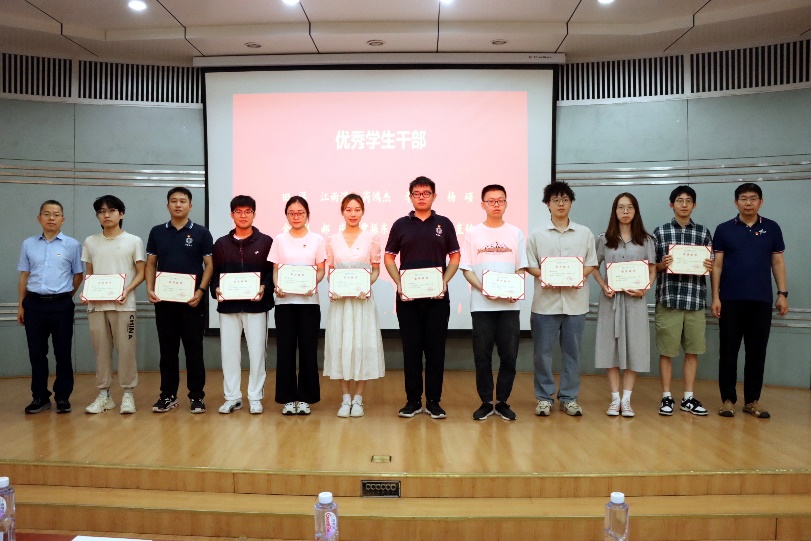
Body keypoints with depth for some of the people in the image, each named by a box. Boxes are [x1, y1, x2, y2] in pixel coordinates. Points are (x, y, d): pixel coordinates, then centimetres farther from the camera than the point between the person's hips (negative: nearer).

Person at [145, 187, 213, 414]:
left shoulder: (201, 233, 1)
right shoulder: (157, 232, 9)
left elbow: (209, 265, -1)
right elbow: (151, 264, 10)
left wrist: (201, 291, -14)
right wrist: (150, 289, -5)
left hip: (192, 301, -2)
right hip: (164, 300, 3)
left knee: (194, 350, 2)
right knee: (167, 350, 9)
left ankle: (196, 396, 10)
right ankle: (168, 395, 18)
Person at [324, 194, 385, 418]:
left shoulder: (371, 239, 3)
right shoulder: (333, 240, 7)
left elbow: (376, 270, 6)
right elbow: (330, 271, 11)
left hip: (362, 298, -1)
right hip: (339, 299, 1)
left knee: (362, 345, -1)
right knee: (340, 345, 2)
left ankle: (358, 399, 11)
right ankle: (345, 399, 14)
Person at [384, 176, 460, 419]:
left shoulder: (444, 224, 6)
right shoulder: (401, 225, 6)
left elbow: (455, 257, 7)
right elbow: (389, 257, 7)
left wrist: (445, 281, -9)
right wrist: (398, 283, -8)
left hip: (437, 296, 0)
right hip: (407, 296, 0)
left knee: (435, 348, 4)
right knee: (411, 348, 5)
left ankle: (434, 401, 13)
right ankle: (413, 400, 15)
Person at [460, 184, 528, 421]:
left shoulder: (515, 233, 8)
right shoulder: (472, 233, 4)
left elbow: (521, 268, 8)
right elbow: (466, 269, 2)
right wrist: (483, 289, -14)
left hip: (509, 304, 1)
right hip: (481, 304, -1)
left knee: (509, 355, 3)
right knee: (482, 356, 3)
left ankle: (502, 402, 17)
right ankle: (486, 402, 15)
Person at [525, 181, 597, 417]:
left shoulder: (585, 233, 7)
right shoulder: (537, 234, 4)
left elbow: (591, 264, 8)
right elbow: (529, 265, 4)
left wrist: (579, 276, -12)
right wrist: (544, 276, -15)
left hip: (575, 301, 1)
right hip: (546, 301, -1)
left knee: (572, 352, 8)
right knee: (542, 352, 3)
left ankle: (569, 397, 20)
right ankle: (544, 397, 16)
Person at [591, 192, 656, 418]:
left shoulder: (645, 240, 6)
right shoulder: (604, 239, 6)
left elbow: (652, 270, 6)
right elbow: (594, 267, 8)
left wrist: (645, 289, -12)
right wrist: (603, 286, -9)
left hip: (635, 299, 0)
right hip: (611, 298, 0)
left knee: (633, 346, 0)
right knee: (611, 346, 1)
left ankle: (626, 399, 9)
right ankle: (615, 399, 10)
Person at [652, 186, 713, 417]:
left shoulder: (703, 232, 9)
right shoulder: (660, 232, 3)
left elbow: (709, 266, 13)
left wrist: (709, 267, -9)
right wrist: (662, 265, -16)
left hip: (695, 300, 2)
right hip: (668, 299, -2)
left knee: (693, 350, 8)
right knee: (666, 350, 3)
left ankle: (688, 398, 20)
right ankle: (667, 397, 14)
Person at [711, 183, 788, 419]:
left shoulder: (772, 228, 7)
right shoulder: (724, 229, 2)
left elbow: (777, 262, 10)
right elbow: (717, 265, 1)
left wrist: (782, 293, 3)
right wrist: (715, 297, -5)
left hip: (761, 300, 1)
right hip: (731, 300, -1)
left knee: (757, 351, 7)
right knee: (728, 351, 3)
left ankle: (752, 400, 17)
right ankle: (728, 399, 12)